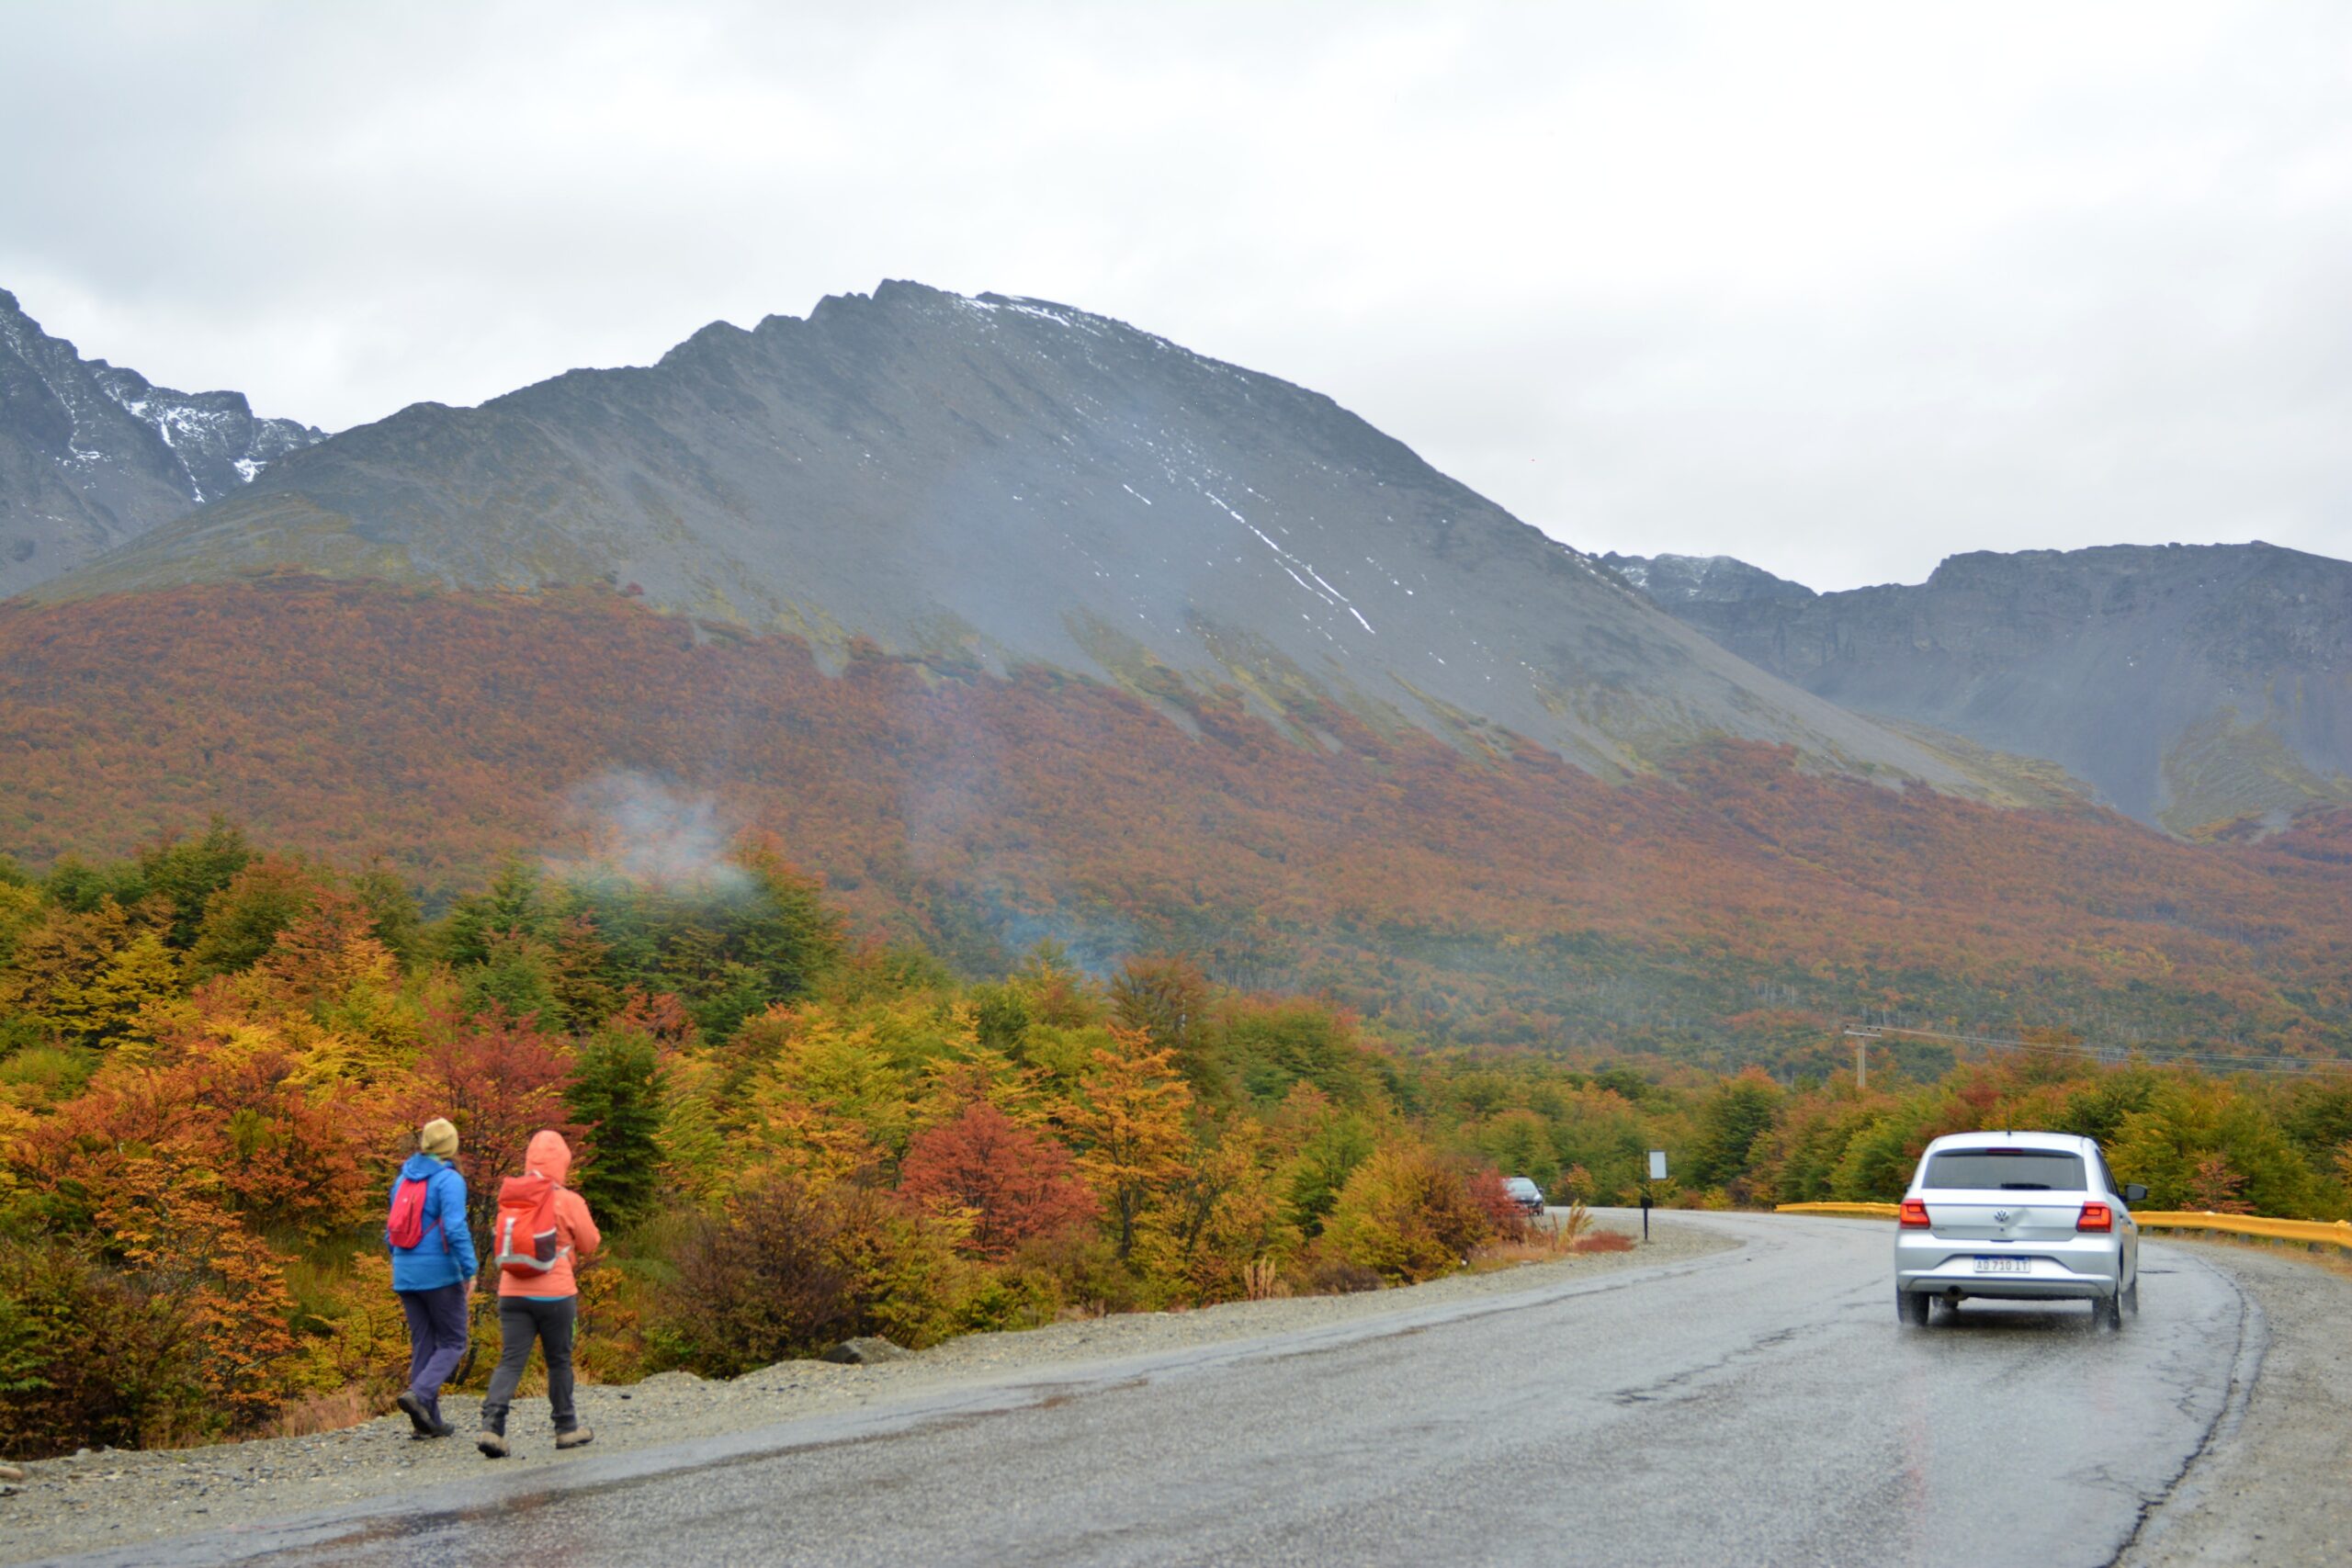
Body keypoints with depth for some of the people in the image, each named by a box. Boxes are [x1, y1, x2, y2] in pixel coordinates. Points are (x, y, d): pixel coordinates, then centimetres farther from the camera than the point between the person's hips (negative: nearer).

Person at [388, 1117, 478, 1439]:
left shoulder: (403, 1179, 11)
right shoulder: (449, 1180, -10)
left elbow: (392, 1229, 16)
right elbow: (455, 1228, -19)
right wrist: (469, 1270, -13)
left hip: (405, 1273, 6)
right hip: (440, 1273, -6)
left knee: (422, 1344, 11)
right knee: (453, 1343, 4)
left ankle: (428, 1421, 9)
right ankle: (419, 1394, -19)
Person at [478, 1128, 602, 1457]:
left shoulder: (508, 1199, 3)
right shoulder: (567, 1201, -10)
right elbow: (590, 1245, 0)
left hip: (512, 1293, 3)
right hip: (555, 1294, -3)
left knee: (510, 1361, 1)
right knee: (559, 1361, 12)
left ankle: (492, 1425, -16)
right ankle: (567, 1428, 22)